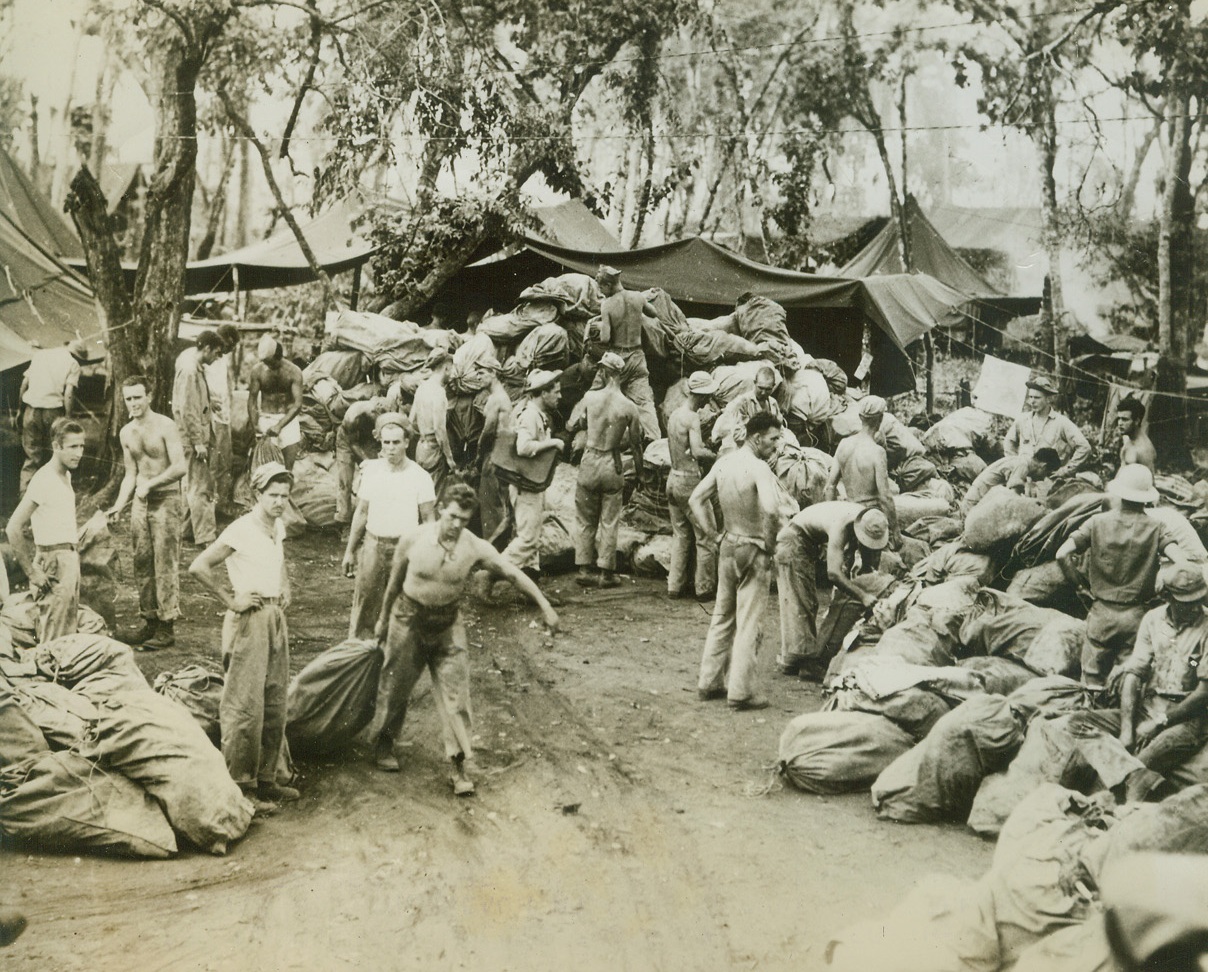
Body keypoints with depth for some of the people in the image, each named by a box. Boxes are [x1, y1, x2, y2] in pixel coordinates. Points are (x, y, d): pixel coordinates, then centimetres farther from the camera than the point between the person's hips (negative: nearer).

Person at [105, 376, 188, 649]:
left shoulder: (165, 426, -9)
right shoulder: (126, 433, 12)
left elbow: (180, 466, -16)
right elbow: (131, 474, 18)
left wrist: (150, 483, -20)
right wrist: (119, 505, 7)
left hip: (166, 500, -7)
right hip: (141, 503, 7)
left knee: (165, 564, -6)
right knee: (142, 563, 8)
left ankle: (167, 628, -3)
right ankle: (150, 621, 17)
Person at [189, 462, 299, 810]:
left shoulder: (278, 528, 9)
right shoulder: (242, 530, -15)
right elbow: (198, 567, -20)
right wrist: (231, 600, -15)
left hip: (276, 618, 8)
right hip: (250, 620, -8)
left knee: (275, 704, 11)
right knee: (245, 706, -4)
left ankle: (266, 780, 21)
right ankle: (240, 784, 5)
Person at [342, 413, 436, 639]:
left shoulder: (420, 476, -5)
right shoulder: (371, 470, 3)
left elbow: (428, 520, 0)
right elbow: (361, 512, 10)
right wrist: (349, 551, 12)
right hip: (373, 544, 2)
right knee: (364, 603, 3)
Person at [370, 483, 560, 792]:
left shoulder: (475, 548, -15)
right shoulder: (412, 539, -15)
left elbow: (514, 574, -8)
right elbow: (395, 581, 0)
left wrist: (544, 606, -10)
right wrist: (383, 618, 10)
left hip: (448, 623, 1)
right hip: (409, 618, 0)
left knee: (455, 693, -3)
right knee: (395, 686, 12)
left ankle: (459, 766, 3)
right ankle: (383, 745, 36)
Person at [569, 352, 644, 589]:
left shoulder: (590, 397, -8)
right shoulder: (629, 407, -8)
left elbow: (572, 426, 2)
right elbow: (635, 444, 0)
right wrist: (639, 472, 14)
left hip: (589, 462, 1)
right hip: (612, 465, -1)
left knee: (586, 520, 12)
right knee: (609, 522, 8)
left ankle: (584, 569, 13)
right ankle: (606, 572, 11)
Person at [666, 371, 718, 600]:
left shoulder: (673, 415, 9)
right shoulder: (692, 418, -17)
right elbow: (697, 452, -29)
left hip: (673, 478, 8)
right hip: (690, 481, -8)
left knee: (680, 535, 16)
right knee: (706, 536, 3)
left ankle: (675, 585, 18)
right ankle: (705, 587, 8)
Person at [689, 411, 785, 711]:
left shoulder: (723, 462, 4)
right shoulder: (758, 467, -20)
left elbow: (695, 500, 9)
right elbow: (771, 509, -35)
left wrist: (711, 534, 9)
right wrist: (770, 541, -20)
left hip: (727, 548, 7)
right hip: (753, 551, -7)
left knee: (722, 617, 18)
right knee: (749, 624, 1)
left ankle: (710, 682, 24)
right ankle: (741, 692, 5)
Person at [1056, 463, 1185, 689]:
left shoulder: (1098, 522, -1)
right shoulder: (1156, 528, -4)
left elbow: (1062, 554, -9)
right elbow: (1181, 561, -17)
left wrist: (1078, 584, 6)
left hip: (1102, 613, 1)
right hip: (1138, 617, 0)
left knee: (1092, 682, 9)